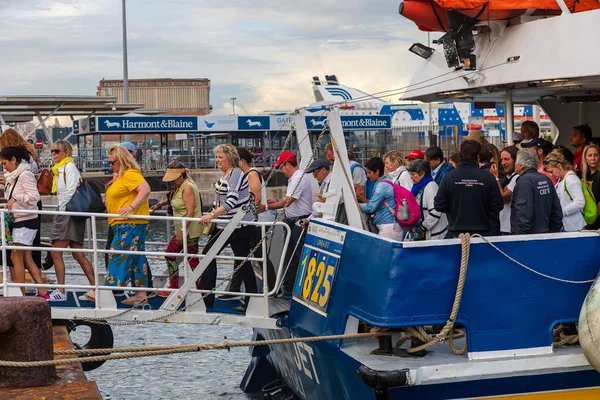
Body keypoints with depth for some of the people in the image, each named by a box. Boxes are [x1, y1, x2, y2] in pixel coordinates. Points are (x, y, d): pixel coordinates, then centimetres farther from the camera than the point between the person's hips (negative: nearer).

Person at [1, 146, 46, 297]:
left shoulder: (25, 174, -12)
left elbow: (35, 196, -20)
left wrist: (15, 198, -26)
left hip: (26, 221, -9)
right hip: (17, 221, 9)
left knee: (16, 257, -7)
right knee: (27, 259, 8)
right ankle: (42, 292, 9)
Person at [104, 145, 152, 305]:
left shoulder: (131, 174, -13)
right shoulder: (120, 176, 21)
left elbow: (145, 190, -27)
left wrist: (131, 207, -34)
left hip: (130, 224, -11)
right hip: (123, 225, 11)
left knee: (118, 256, -10)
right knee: (136, 258, 10)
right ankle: (141, 294, 12)